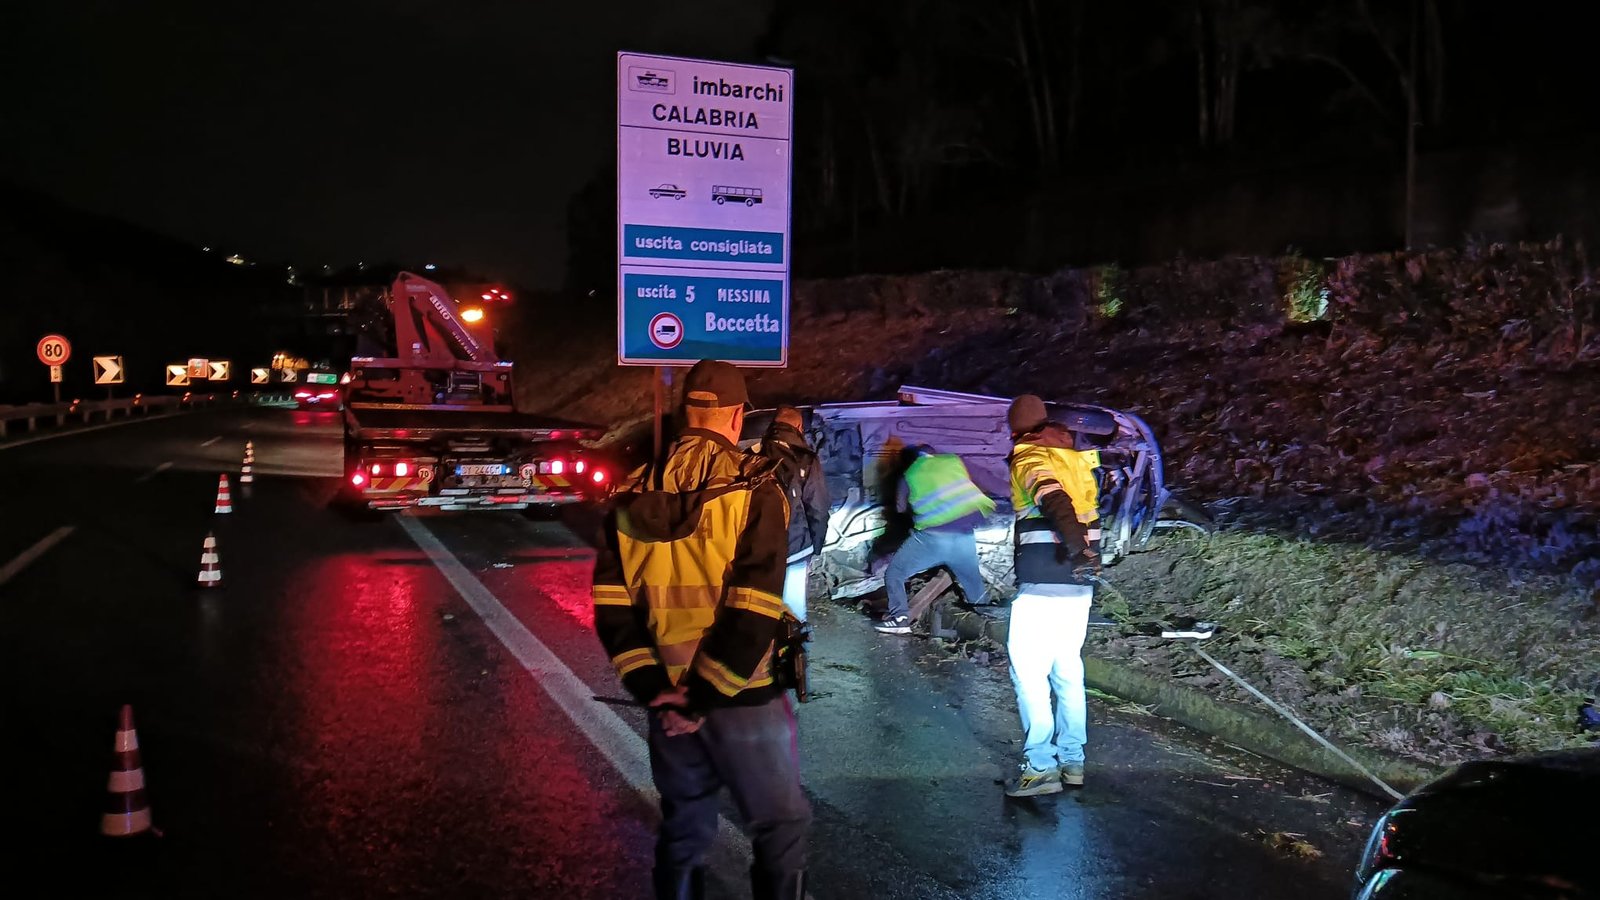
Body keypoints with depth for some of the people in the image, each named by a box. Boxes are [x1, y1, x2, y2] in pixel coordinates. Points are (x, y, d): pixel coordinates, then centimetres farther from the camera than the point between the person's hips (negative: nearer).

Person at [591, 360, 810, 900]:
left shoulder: (634, 494, 4)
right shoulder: (753, 488, -11)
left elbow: (611, 607, -2)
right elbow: (755, 611, -18)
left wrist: (651, 688, -3)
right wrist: (707, 696, -13)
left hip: (668, 695, 5)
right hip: (740, 696, -5)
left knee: (683, 827, 19)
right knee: (780, 825, 10)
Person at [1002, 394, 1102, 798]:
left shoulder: (1029, 456, -7)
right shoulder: (1075, 454, 15)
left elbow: (1052, 496, -27)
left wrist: (1073, 541, -39)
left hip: (1042, 582, -8)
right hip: (1080, 582, 8)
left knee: (1028, 669, -4)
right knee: (1068, 668, 16)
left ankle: (1041, 765, -5)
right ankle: (1071, 759, 22)